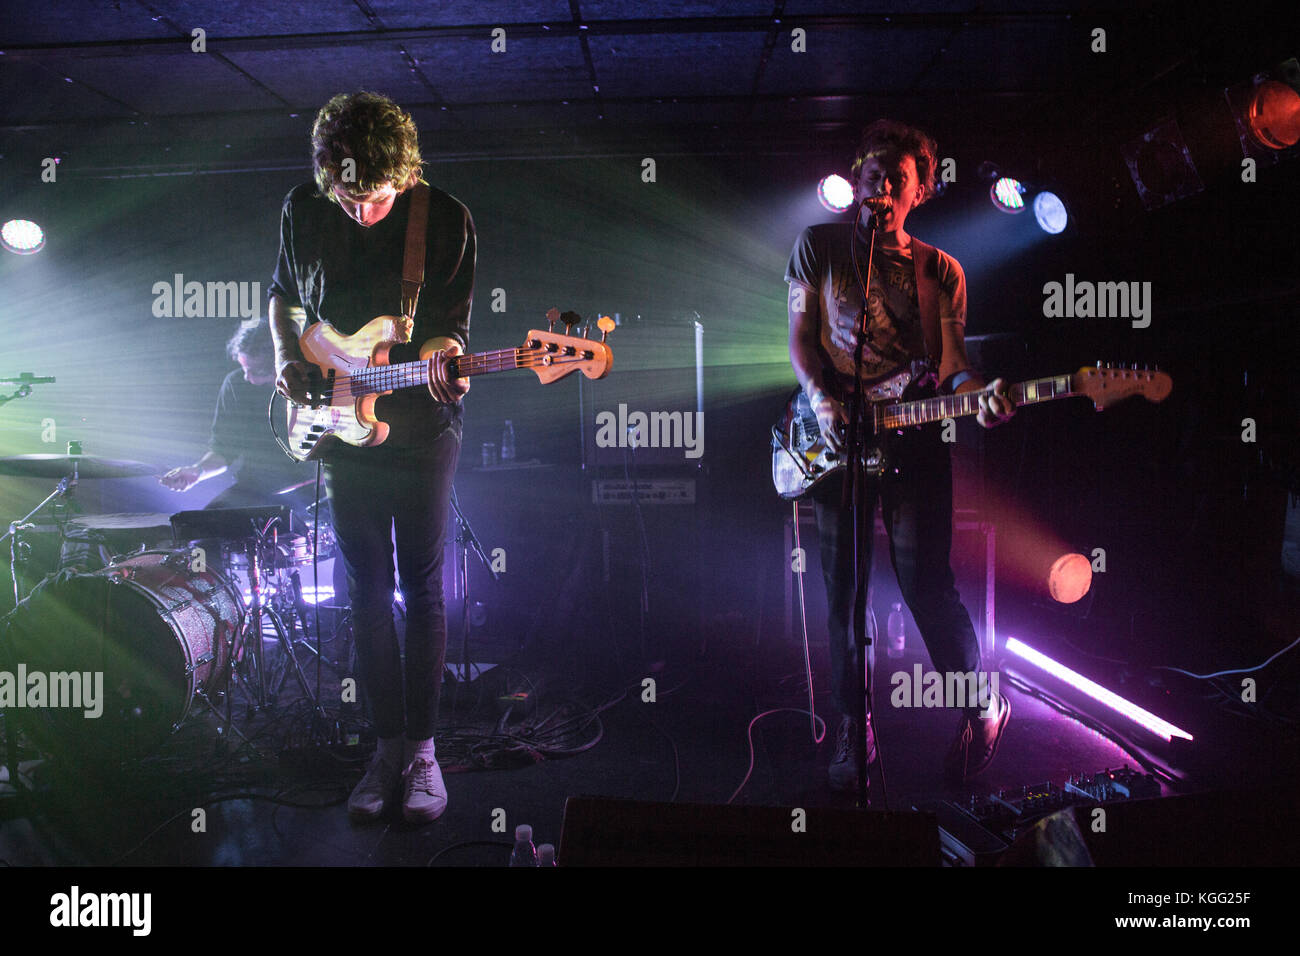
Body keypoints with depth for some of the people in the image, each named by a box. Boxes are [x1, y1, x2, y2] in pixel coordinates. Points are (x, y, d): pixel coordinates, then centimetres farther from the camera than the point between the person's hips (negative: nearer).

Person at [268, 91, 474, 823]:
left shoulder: (447, 220, -11)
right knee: (368, 588, 7)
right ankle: (389, 743, 19)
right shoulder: (303, 211, 1)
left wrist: (443, 359, -31)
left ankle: (422, 748, 14)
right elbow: (284, 294, 16)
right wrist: (289, 357, -1)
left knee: (423, 586, 1)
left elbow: (450, 326, -9)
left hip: (421, 428, -3)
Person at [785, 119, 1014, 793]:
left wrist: (978, 396, -19)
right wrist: (821, 401, -11)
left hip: (913, 440, 0)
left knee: (927, 585, -3)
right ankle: (852, 732, 19)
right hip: (834, 437, 1)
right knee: (843, 593, 4)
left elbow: (949, 363, 4)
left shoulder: (941, 270, 9)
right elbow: (800, 336, 6)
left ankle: (982, 710, 20)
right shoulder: (820, 246, 8)